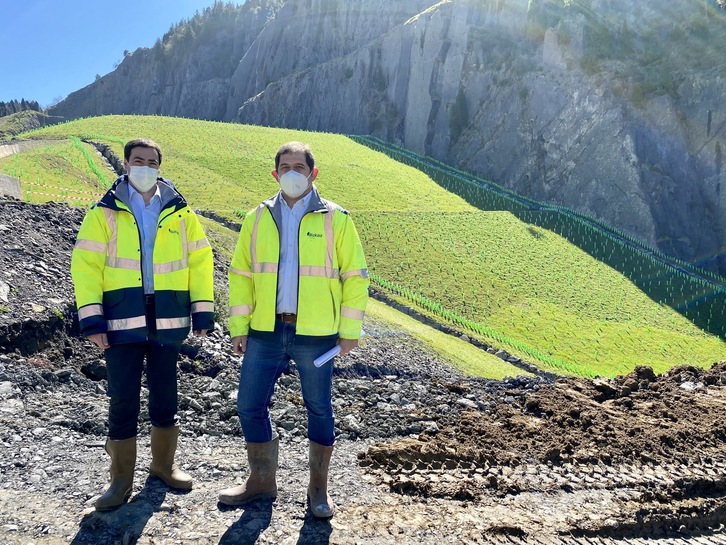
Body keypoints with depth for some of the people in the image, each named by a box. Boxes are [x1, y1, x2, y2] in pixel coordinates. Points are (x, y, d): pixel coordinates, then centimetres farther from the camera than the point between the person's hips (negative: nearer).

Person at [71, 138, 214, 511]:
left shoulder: (179, 212, 6)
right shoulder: (105, 212, 1)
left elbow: (200, 260, 6)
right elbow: (85, 264, -3)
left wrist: (202, 310, 0)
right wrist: (91, 318, -11)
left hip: (167, 321, 2)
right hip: (122, 322, -2)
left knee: (165, 397, 13)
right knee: (123, 402, 4)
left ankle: (163, 464, 32)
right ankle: (121, 479, 19)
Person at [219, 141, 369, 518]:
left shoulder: (335, 219, -1)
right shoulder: (257, 218, 7)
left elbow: (355, 277, 0)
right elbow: (241, 274, 10)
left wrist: (350, 331, -2)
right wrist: (238, 327, 5)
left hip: (316, 334, -3)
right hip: (266, 332, 3)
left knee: (319, 410, 8)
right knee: (249, 406, 7)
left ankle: (318, 487, 27)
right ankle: (261, 480, 28)